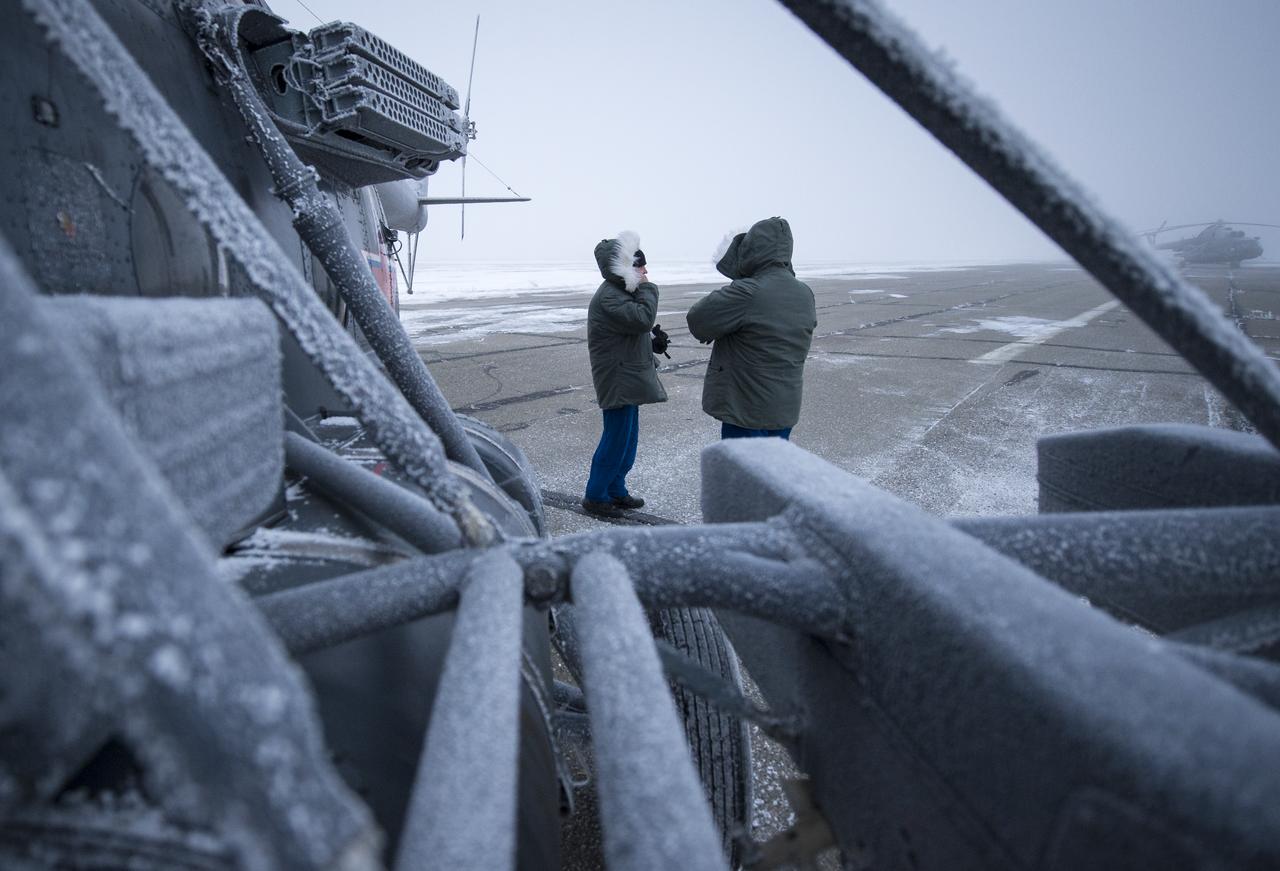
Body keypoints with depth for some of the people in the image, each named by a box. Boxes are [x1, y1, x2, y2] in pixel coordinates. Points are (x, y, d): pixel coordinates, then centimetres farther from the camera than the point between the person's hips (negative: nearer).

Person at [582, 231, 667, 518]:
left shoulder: (621, 293, 16)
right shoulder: (609, 297, -19)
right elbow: (643, 319, -29)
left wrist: (653, 343, 9)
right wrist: (648, 288, -16)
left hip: (629, 379, 11)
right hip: (618, 382, -11)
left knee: (627, 438, 16)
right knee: (616, 439, -4)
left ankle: (616, 490, 28)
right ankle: (595, 496, 7)